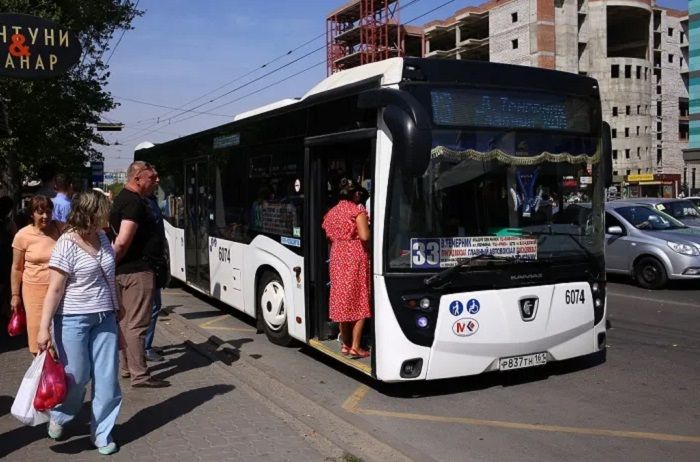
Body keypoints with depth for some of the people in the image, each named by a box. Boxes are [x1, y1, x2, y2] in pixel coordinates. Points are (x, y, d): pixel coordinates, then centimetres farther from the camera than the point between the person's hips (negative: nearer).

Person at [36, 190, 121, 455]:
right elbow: (55, 290, -16)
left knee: (106, 378, 5)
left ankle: (102, 433, 20)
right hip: (73, 320, -6)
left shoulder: (102, 238, 5)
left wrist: (116, 307, 22)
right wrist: (44, 328, -18)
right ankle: (58, 417, 35)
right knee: (76, 377, 4)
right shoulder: (67, 245, -15)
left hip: (105, 318, 6)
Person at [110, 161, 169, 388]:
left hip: (123, 270, 10)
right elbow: (123, 242, -25)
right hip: (137, 270, -10)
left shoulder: (121, 199, 15)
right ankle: (139, 375, 1)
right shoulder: (135, 202, -18)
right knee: (137, 324, -5)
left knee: (125, 321, 17)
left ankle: (125, 367, 28)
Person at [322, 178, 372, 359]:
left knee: (342, 300, 12)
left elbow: (329, 237, 13)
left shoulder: (331, 213, 15)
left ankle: (345, 344, 18)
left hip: (337, 258, 6)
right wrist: (369, 227, 4)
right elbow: (364, 236, -15)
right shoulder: (357, 209, -5)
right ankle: (355, 346, -2)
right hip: (356, 257, -6)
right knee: (359, 301, 0)